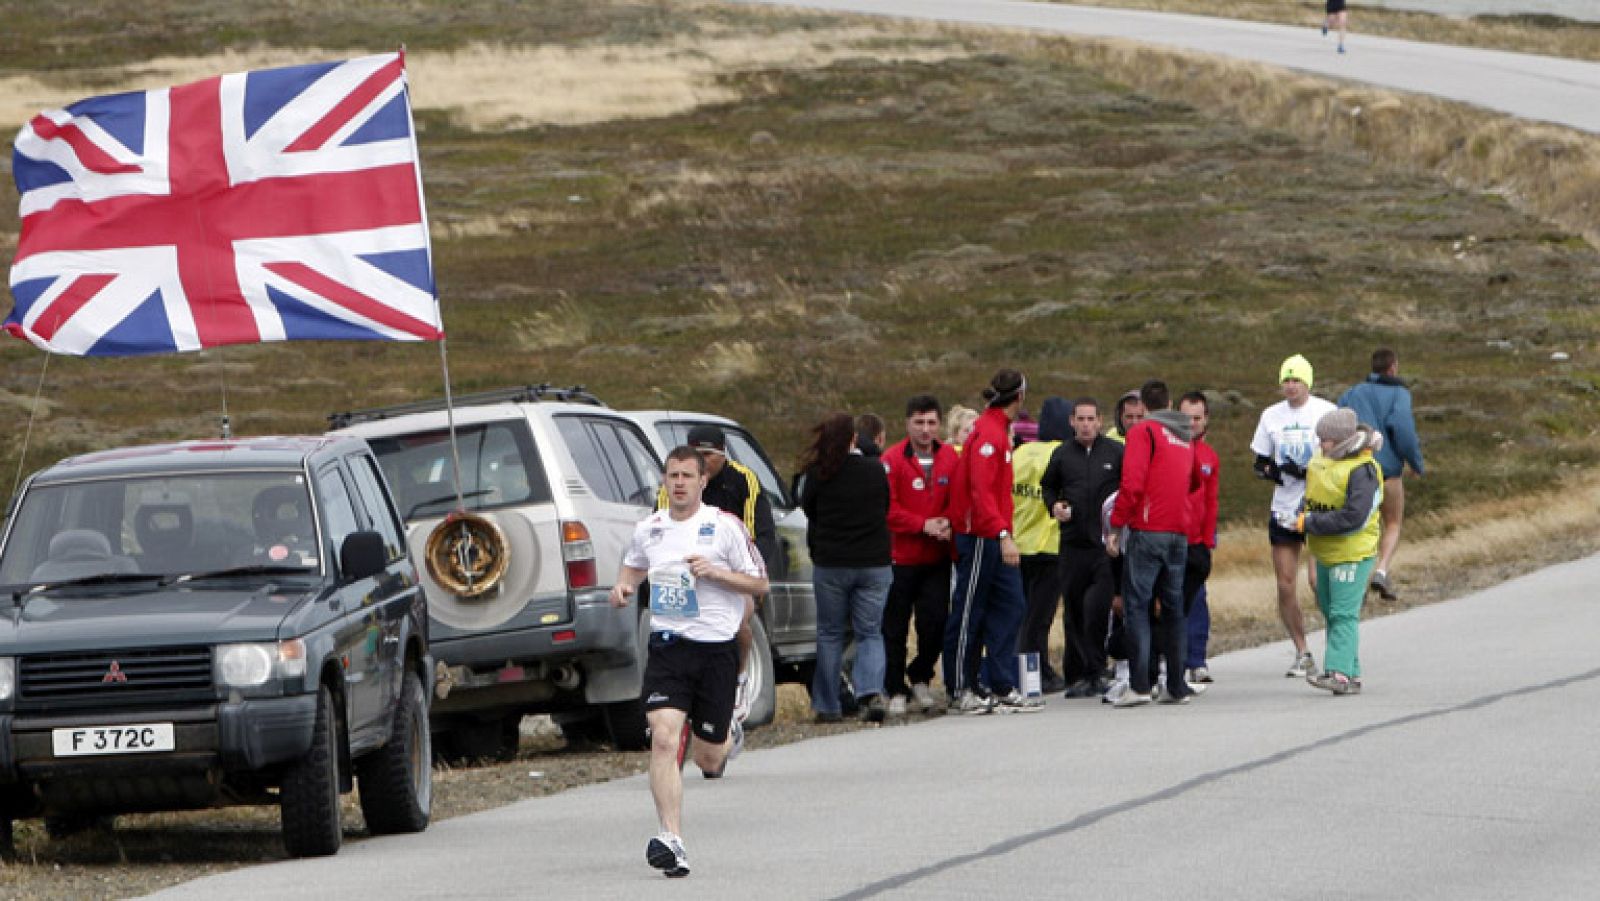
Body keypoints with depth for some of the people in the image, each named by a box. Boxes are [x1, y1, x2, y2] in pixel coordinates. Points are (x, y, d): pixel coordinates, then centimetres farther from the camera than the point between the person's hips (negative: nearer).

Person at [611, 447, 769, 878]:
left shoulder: (725, 526, -5)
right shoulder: (648, 528, 6)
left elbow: (759, 583, -1)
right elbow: (634, 565, 27)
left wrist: (714, 572, -17)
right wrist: (624, 585, 5)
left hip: (716, 648, -2)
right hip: (667, 645, 2)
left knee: (708, 760, 8)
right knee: (663, 739, -19)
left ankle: (728, 735, 47)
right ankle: (671, 840, -21)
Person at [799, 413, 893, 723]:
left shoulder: (819, 475, -9)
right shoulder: (875, 471, -3)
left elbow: (807, 509, 1)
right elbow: (886, 509, 9)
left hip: (830, 566, -1)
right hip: (874, 564, 1)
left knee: (830, 635, 11)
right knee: (870, 633, 9)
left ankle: (827, 706, 12)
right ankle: (873, 691, -13)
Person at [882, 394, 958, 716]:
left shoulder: (950, 458, 6)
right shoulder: (893, 460, -7)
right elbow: (888, 508, -11)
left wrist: (947, 523, -10)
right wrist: (923, 525, -18)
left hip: (937, 558, 3)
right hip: (900, 557, -3)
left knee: (936, 622, -3)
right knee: (895, 628, 0)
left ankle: (920, 676, 21)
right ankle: (896, 691, 11)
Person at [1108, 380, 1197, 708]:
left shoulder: (1143, 432, -4)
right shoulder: (1184, 439, 17)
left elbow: (1132, 483, -14)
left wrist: (1116, 523, -6)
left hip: (1148, 530, -6)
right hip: (1179, 532, 6)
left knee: (1136, 605, -6)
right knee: (1173, 607, 11)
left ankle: (1139, 685, -16)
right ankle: (1177, 686, 11)